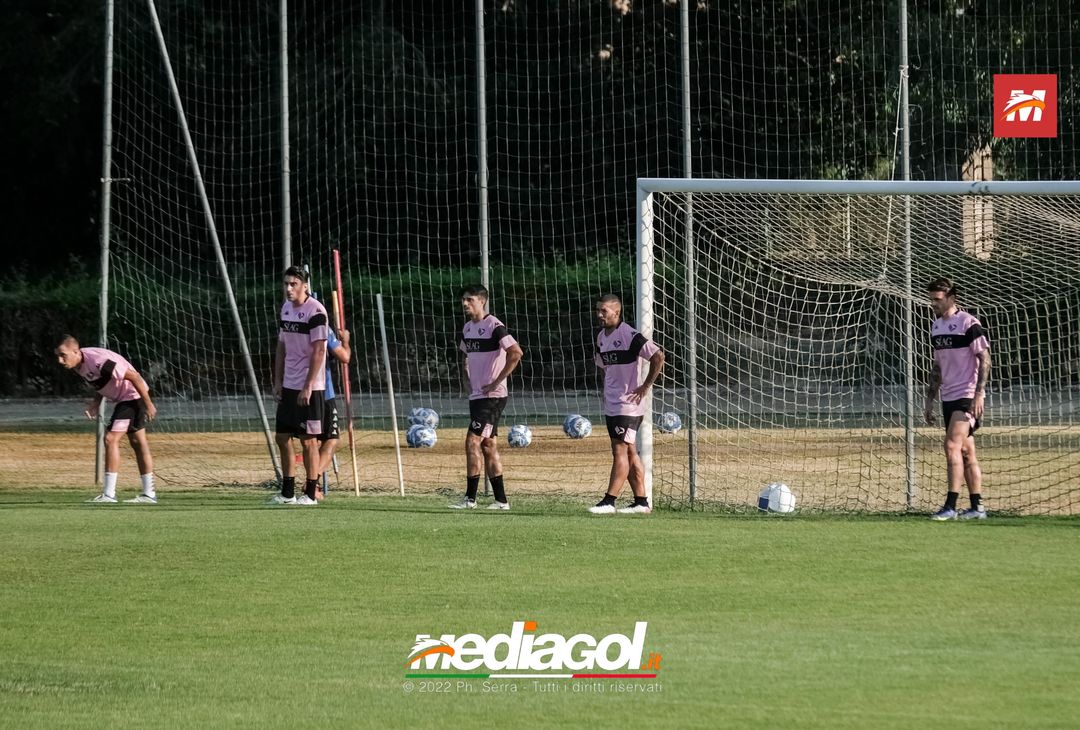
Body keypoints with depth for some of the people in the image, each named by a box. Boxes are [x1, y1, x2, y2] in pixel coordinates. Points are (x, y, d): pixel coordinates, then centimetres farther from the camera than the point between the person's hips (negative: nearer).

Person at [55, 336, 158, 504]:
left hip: (134, 395, -10)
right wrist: (96, 403, -4)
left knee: (111, 438, -16)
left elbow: (133, 376, -26)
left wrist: (147, 403, -21)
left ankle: (109, 494, -15)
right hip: (122, 399, 10)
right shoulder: (78, 365, -3)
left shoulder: (97, 361, -31)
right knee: (137, 443, 14)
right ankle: (149, 494, 21)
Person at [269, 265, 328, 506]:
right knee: (282, 437, 9)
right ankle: (288, 493, 16)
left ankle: (310, 493, 1)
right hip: (288, 386, 8)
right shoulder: (286, 308, 11)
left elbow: (318, 351, -17)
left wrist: (308, 386, -19)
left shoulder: (315, 311, -14)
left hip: (309, 388, -8)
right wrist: (278, 381, 11)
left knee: (308, 439, -4)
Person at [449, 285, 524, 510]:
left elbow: (516, 353, -23)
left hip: (492, 396, -9)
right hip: (476, 396, 9)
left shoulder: (494, 327, -14)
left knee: (472, 442, -12)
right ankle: (500, 500, 12)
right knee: (488, 445, 9)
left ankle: (470, 498, -8)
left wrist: (496, 382, -20)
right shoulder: (468, 328, 12)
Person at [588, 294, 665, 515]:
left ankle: (609, 501, -12)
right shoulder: (601, 337, 12)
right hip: (611, 405, 9)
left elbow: (658, 356, -19)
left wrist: (646, 386, -15)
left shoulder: (629, 335, -15)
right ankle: (641, 502, 13)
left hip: (628, 404, -9)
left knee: (620, 451, -10)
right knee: (629, 453, 10)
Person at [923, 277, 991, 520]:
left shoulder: (968, 324, -11)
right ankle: (977, 507, 11)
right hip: (949, 398, 8)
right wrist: (930, 399, 18)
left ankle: (950, 506, -19)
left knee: (952, 445, -17)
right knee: (966, 452, 8)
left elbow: (984, 359, -13)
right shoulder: (936, 326, 13)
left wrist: (979, 393, -21)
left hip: (967, 396, -8)